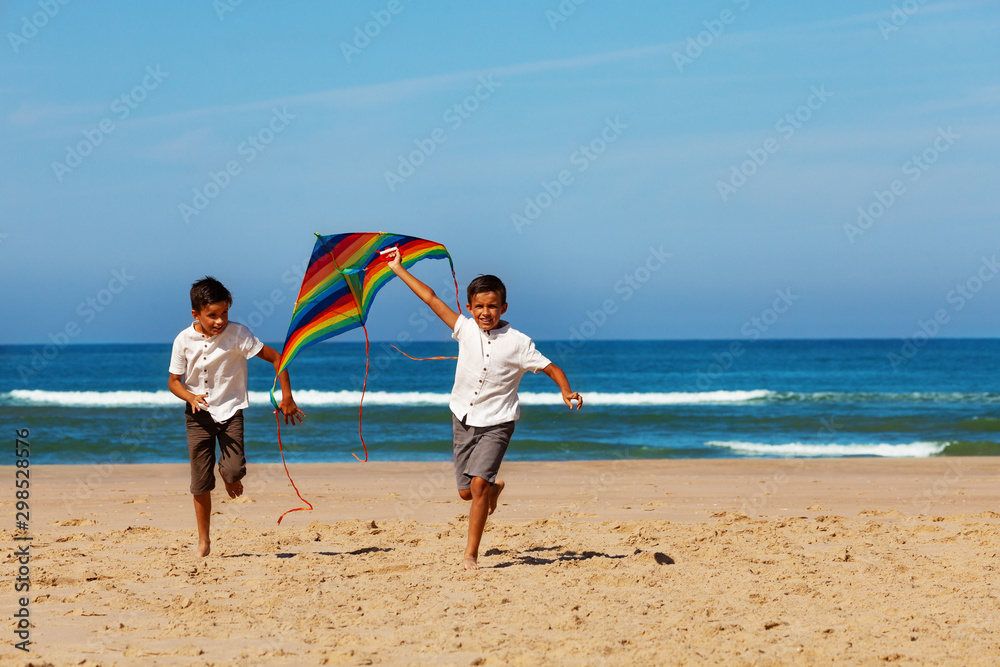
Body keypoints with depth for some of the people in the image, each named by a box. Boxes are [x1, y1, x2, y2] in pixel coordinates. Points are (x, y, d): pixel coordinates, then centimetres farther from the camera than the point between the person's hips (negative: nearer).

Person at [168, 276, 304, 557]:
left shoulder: (237, 334, -14)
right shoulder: (184, 341, -9)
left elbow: (276, 357, -9)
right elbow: (173, 381, 0)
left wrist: (287, 397, -11)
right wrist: (191, 397, -21)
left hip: (230, 410, -1)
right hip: (199, 414, 1)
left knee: (234, 471, -19)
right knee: (200, 484, 2)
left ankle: (228, 476, 20)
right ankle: (203, 540, 18)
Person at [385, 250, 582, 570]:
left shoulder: (517, 343, -10)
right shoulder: (465, 330, -2)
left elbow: (552, 368, -7)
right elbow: (431, 298, 3)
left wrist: (567, 392, -26)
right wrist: (398, 269, 7)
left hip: (496, 423, -4)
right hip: (464, 420, 4)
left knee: (478, 483, -18)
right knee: (465, 492, 7)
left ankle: (471, 554, -11)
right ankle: (495, 489, 43)